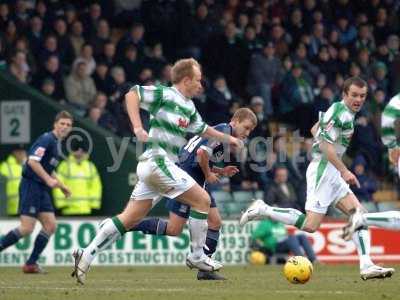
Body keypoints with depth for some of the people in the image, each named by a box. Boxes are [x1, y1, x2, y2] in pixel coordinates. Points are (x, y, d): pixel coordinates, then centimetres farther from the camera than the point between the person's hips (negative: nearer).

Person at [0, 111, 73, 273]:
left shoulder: (56, 143, 17)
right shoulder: (47, 139, -12)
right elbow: (32, 161, -22)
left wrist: (61, 185, 24)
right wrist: (48, 179, -22)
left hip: (42, 189, 10)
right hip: (31, 185, -10)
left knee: (50, 226, 2)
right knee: (27, 228, -14)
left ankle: (31, 263, 5)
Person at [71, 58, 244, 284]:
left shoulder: (189, 107, 19)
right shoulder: (164, 94, -7)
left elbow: (201, 128, 35)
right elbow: (132, 94, -14)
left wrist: (227, 138, 36)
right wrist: (138, 127, -24)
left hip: (159, 166, 9)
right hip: (157, 161, -9)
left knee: (129, 219, 5)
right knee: (202, 200, -6)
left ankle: (86, 256, 3)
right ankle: (197, 256, 2)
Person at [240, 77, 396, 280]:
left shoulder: (341, 111, 15)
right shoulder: (341, 113, -15)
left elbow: (315, 129, 28)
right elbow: (326, 145, -21)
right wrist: (344, 171, -20)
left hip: (331, 172, 10)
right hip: (323, 169, -10)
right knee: (310, 225, -15)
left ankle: (366, 266, -5)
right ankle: (263, 210, -2)